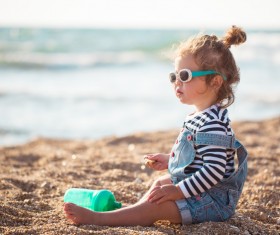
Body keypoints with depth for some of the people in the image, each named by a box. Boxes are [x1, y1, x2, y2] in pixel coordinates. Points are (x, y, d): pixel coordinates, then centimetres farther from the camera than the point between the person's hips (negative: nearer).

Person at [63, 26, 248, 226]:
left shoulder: (213, 124, -25)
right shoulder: (200, 116, 11)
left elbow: (214, 170, -30)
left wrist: (178, 191, -29)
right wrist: (170, 160, 20)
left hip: (214, 199, -11)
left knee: (157, 205, -21)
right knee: (161, 182, 29)